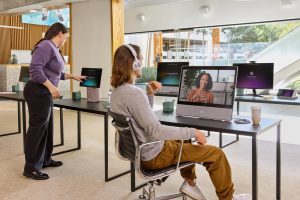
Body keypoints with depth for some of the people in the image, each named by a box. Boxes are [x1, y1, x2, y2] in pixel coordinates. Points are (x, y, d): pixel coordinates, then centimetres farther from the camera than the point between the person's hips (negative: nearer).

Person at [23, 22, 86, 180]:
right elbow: (35, 69, -25)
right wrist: (51, 87, -27)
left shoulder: (54, 48, 15)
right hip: (37, 92, -10)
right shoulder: (46, 46, -16)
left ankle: (45, 160, 30)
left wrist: (73, 76, 26)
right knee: (37, 127, -5)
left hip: (45, 93, 10)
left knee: (47, 127, 16)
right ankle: (31, 168, 4)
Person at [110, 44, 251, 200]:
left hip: (139, 150, 10)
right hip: (153, 155, -10)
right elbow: (156, 131, -31)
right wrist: (192, 132, -22)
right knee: (216, 154, -2)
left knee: (184, 138, 33)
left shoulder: (117, 91, 3)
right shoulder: (134, 93, -29)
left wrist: (150, 94, 2)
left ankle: (189, 183, 33)